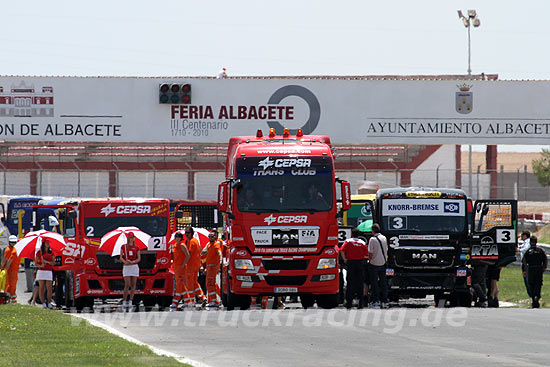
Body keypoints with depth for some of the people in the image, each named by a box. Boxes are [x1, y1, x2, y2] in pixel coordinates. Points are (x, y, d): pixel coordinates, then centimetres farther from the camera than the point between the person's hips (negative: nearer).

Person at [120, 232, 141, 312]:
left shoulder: (136, 248, 7)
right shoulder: (123, 247, 5)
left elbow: (139, 259, 4)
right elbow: (121, 257, 5)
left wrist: (132, 262, -15)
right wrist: (125, 261, -16)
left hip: (134, 266, 2)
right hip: (126, 267, -2)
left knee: (133, 285, -1)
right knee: (127, 285, -11)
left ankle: (130, 302, 4)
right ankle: (124, 302, -3)